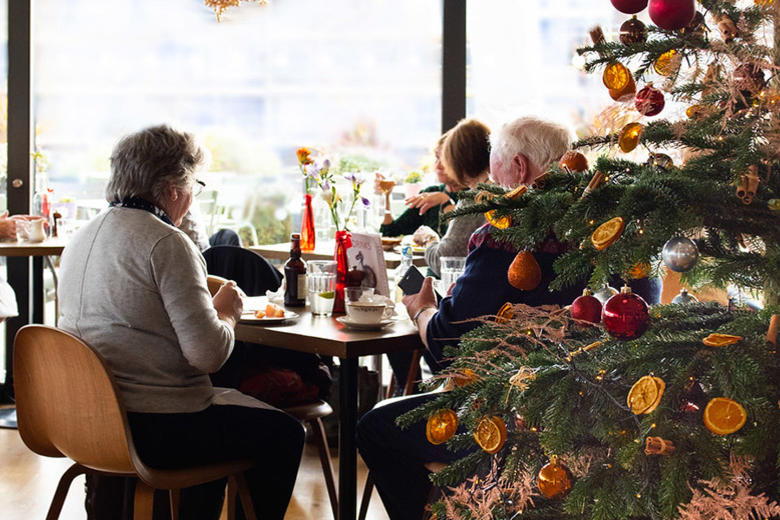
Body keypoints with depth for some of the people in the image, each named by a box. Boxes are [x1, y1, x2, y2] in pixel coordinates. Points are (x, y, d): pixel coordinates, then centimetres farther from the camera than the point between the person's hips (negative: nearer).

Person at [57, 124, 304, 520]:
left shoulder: (83, 237, 10)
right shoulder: (166, 243, -17)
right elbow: (208, 353, -21)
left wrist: (206, 303, 18)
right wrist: (226, 313, 0)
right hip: (153, 429, -9)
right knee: (283, 433, 7)